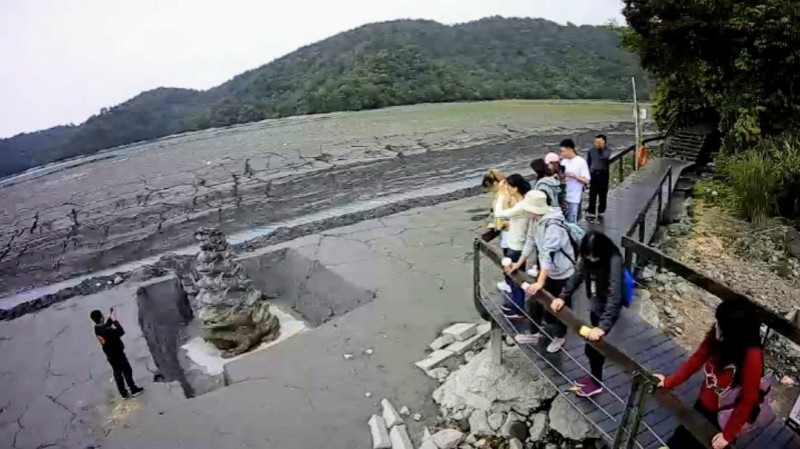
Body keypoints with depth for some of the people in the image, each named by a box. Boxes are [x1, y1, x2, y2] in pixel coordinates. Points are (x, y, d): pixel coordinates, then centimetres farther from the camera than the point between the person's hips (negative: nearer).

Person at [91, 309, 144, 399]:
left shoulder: (97, 328, -6)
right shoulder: (107, 331, -33)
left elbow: (106, 325, 12)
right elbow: (121, 332, -29)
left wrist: (111, 317, -2)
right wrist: (115, 320, -25)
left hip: (110, 356, 8)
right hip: (117, 354, -8)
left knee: (117, 374, 18)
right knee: (127, 371, 11)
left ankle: (123, 393, 30)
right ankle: (134, 390, 25)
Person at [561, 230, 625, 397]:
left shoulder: (614, 261, -31)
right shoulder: (587, 257, -11)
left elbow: (614, 296, -35)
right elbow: (577, 275, 3)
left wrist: (603, 325, -40)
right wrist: (563, 297, -6)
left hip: (608, 309, -6)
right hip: (595, 305, 6)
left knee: (592, 346, 2)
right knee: (595, 343, 20)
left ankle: (596, 383, 24)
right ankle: (594, 375, 40)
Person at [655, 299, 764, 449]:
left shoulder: (752, 357, -33)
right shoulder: (716, 336, -17)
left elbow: (747, 400, -25)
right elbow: (696, 359, -3)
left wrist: (729, 433, -19)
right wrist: (668, 381, -4)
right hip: (705, 403, 5)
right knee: (684, 434, 27)